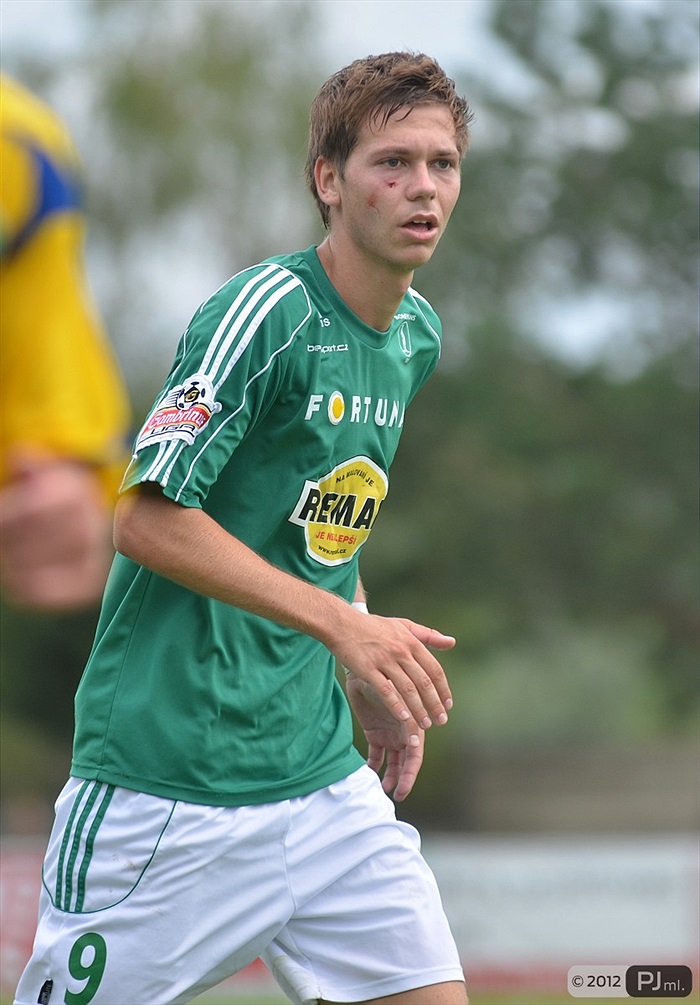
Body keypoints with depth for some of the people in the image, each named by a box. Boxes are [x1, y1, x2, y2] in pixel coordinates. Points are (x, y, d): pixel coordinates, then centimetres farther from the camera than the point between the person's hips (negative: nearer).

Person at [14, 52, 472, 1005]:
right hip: (165, 778, -7)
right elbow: (149, 520, -19)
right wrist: (344, 624, -22)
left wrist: (375, 680, 15)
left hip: (321, 775, 7)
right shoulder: (269, 308, -14)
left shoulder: (417, 335, 11)